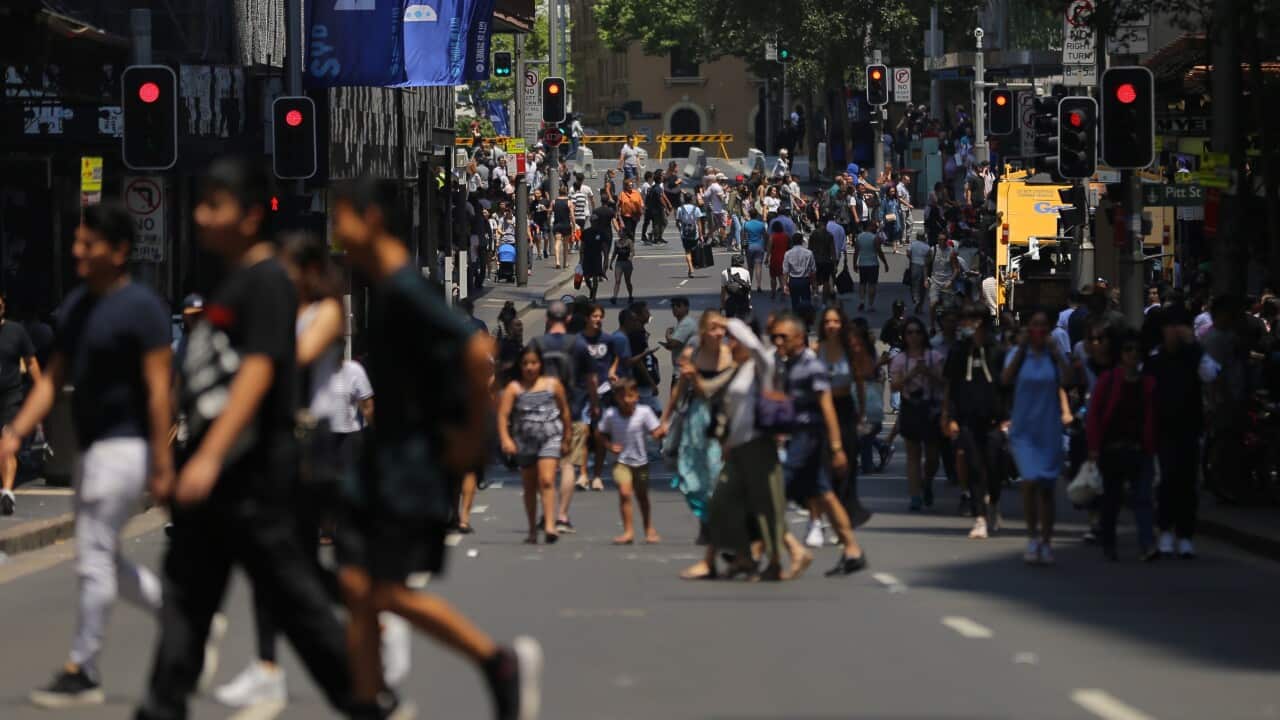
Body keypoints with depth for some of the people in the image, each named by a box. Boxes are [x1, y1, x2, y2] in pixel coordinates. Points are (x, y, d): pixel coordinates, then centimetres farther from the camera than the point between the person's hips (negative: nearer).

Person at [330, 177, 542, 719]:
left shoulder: (404, 292, -18)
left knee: (389, 590, -7)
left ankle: (501, 663, 5)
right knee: (357, 584, 5)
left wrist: (472, 436, -20)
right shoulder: (384, 289, 12)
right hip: (386, 458, 9)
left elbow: (477, 351, -28)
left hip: (415, 461, -9)